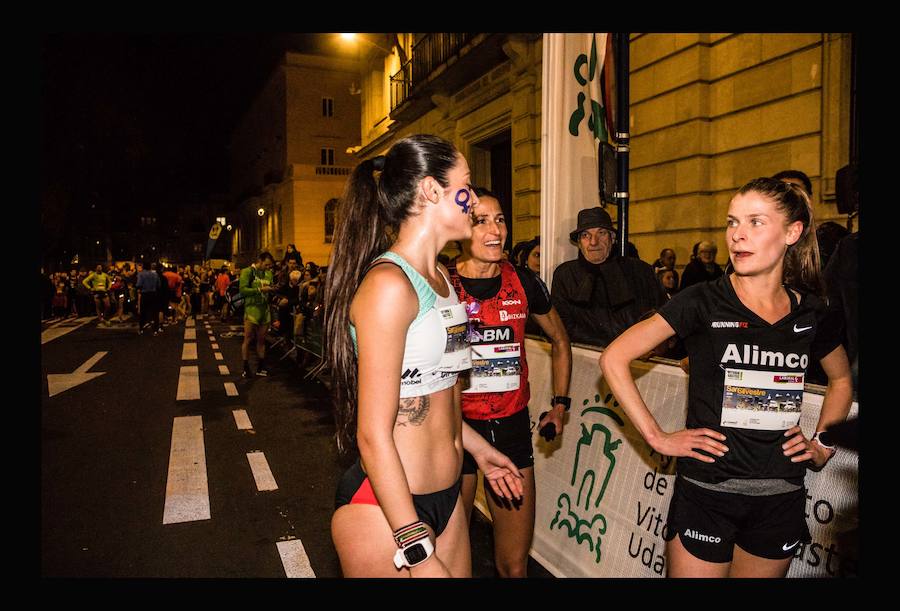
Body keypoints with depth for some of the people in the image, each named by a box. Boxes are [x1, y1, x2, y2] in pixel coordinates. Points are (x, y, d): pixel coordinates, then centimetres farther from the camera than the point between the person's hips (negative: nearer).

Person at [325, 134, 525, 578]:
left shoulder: (439, 277, 8)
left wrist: (478, 448, 24)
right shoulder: (388, 284, -20)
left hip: (445, 498, 8)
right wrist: (420, 555, -19)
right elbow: (373, 435, -21)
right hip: (384, 510, -8)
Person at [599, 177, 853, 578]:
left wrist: (823, 444, 9)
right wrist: (656, 437, -13)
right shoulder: (703, 301, -11)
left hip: (782, 499, 4)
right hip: (707, 494, -4)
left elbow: (841, 379, 21)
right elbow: (614, 358, -13)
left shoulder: (812, 312, 1)